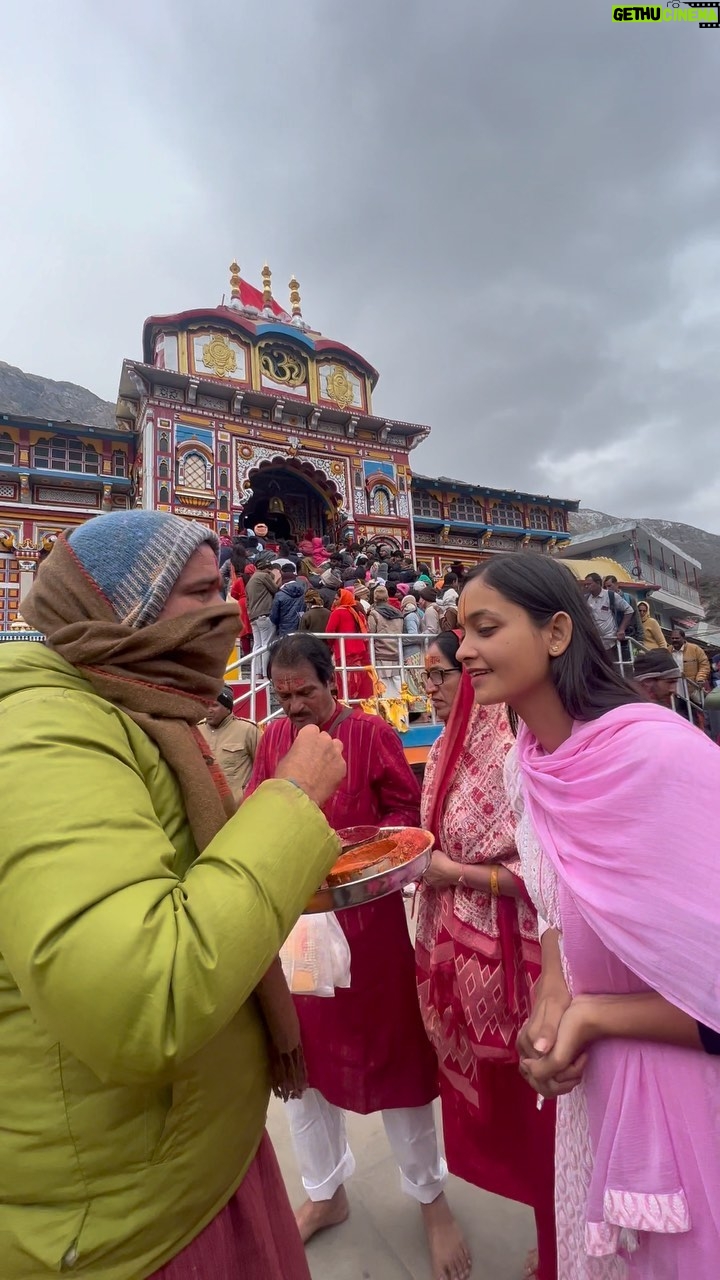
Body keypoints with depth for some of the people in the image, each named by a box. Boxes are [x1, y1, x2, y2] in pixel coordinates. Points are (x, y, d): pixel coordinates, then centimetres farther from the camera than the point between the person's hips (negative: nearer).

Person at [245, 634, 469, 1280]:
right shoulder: (274, 737, 2)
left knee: (392, 1051, 12)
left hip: (367, 914, -4)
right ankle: (326, 1192, 47)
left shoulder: (371, 732, -12)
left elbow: (407, 812, -8)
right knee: (296, 1054, 20)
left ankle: (430, 1196, 41)